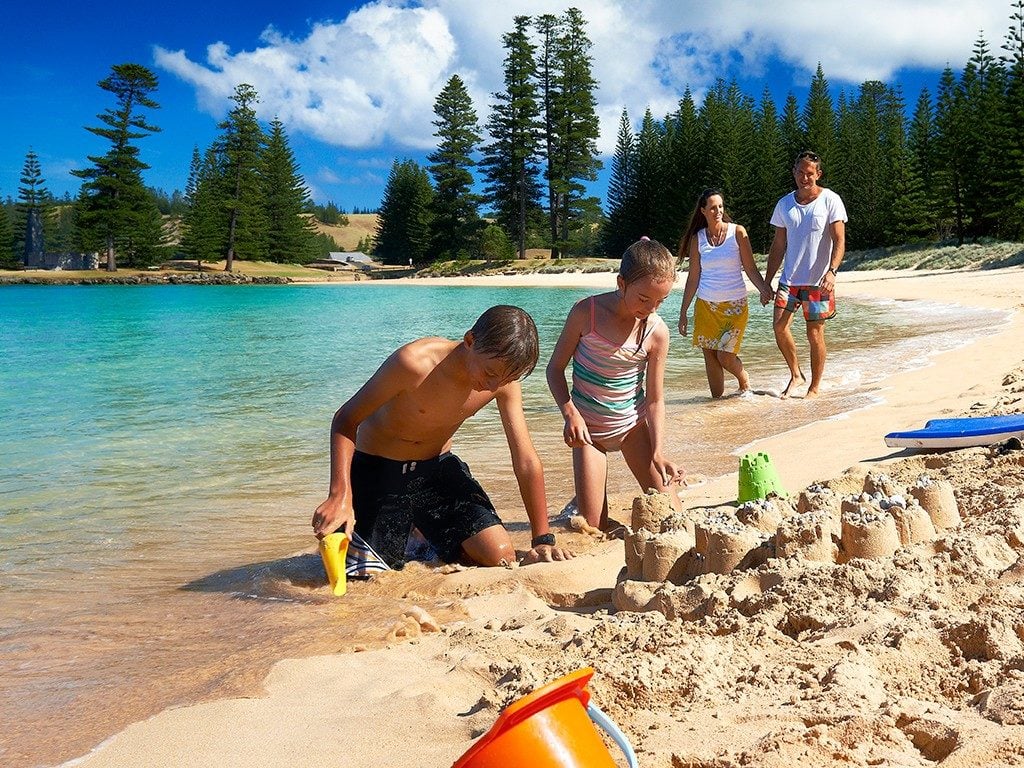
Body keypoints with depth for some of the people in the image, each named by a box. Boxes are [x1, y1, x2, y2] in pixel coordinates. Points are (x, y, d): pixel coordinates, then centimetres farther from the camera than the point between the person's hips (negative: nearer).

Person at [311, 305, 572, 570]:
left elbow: (527, 463, -9)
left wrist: (543, 540, -12)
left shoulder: (504, 380, -15)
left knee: (500, 557, -10)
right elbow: (346, 420, -22)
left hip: (437, 467, 4)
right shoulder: (415, 362, -31)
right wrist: (340, 496, -34)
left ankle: (428, 541, 19)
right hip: (377, 469, -4)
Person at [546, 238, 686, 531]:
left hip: (633, 422, 2)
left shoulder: (657, 332, -13)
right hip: (588, 427, -2)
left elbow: (655, 400, -8)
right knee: (593, 531, -5)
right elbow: (555, 368, -8)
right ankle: (581, 501, 25)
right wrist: (570, 413, -24)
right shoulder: (586, 312, -17)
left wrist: (658, 453, -20)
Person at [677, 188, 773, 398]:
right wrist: (683, 312, 6)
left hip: (735, 304, -2)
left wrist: (764, 289, -21)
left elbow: (750, 268, -2)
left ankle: (744, 380, 23)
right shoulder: (697, 238, 4)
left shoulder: (737, 232, -2)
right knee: (710, 356, 2)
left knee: (725, 356, -8)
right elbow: (693, 278, 7)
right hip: (706, 304, 3)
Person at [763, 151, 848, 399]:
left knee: (815, 333, 1)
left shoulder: (830, 201, -3)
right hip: (789, 278, 4)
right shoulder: (784, 204, 9)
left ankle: (815, 388, 15)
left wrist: (832, 271, -27)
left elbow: (839, 240, -10)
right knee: (779, 325, -10)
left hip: (818, 281, -4)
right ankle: (796, 375, 10)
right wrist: (767, 282, 10)